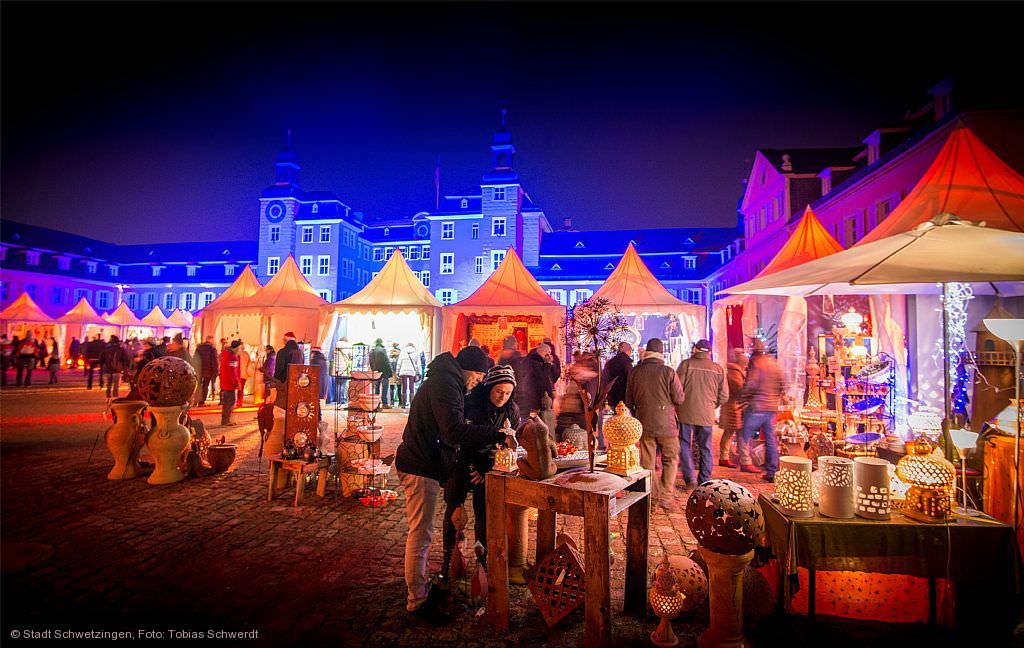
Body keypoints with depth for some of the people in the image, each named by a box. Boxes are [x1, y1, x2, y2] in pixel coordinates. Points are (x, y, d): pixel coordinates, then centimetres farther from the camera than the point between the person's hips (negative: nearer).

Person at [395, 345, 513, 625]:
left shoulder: (443, 380, 16)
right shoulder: (446, 384, -18)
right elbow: (455, 431, -30)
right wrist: (497, 436, -29)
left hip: (423, 463, 11)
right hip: (421, 468, -11)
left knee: (421, 532, 20)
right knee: (421, 534, -2)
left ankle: (419, 586, 33)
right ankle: (417, 602, 8)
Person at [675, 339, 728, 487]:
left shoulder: (686, 364, -6)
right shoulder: (718, 369, 3)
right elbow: (724, 396, 5)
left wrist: (679, 404, 9)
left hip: (687, 413, -3)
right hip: (707, 415, 3)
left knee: (685, 444, 8)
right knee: (705, 448, 13)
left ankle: (690, 478, 0)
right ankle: (704, 482, 19)